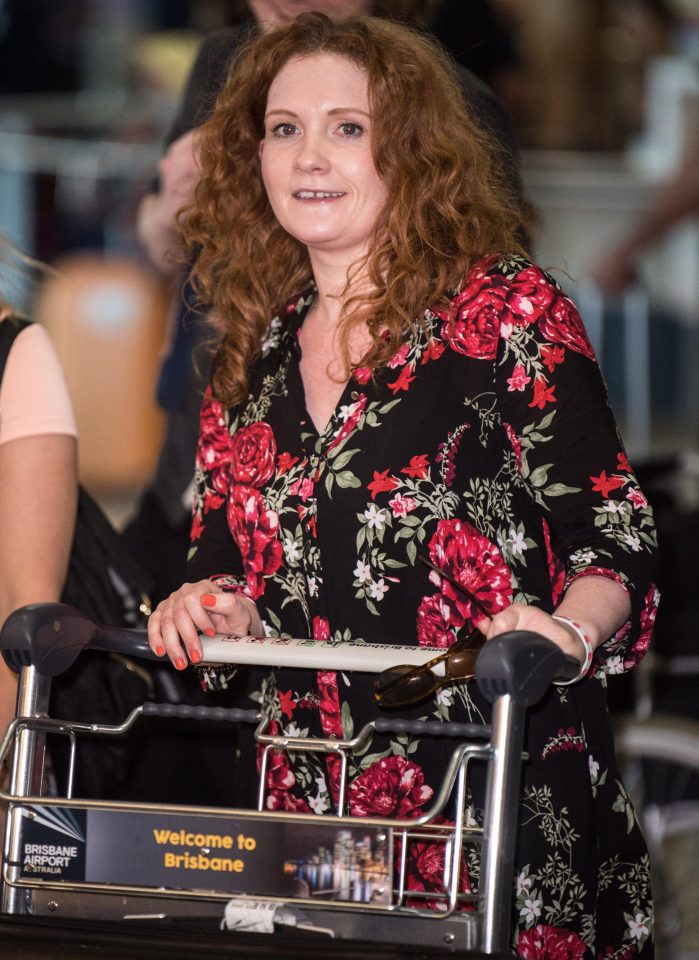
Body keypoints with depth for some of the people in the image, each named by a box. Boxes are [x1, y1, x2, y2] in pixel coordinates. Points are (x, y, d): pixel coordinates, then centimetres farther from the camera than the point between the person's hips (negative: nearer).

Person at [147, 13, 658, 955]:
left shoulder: (506, 312, -2)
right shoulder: (256, 355, 14)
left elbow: (611, 533, -6)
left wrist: (565, 629, -25)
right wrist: (213, 608, -3)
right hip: (303, 802, 5)